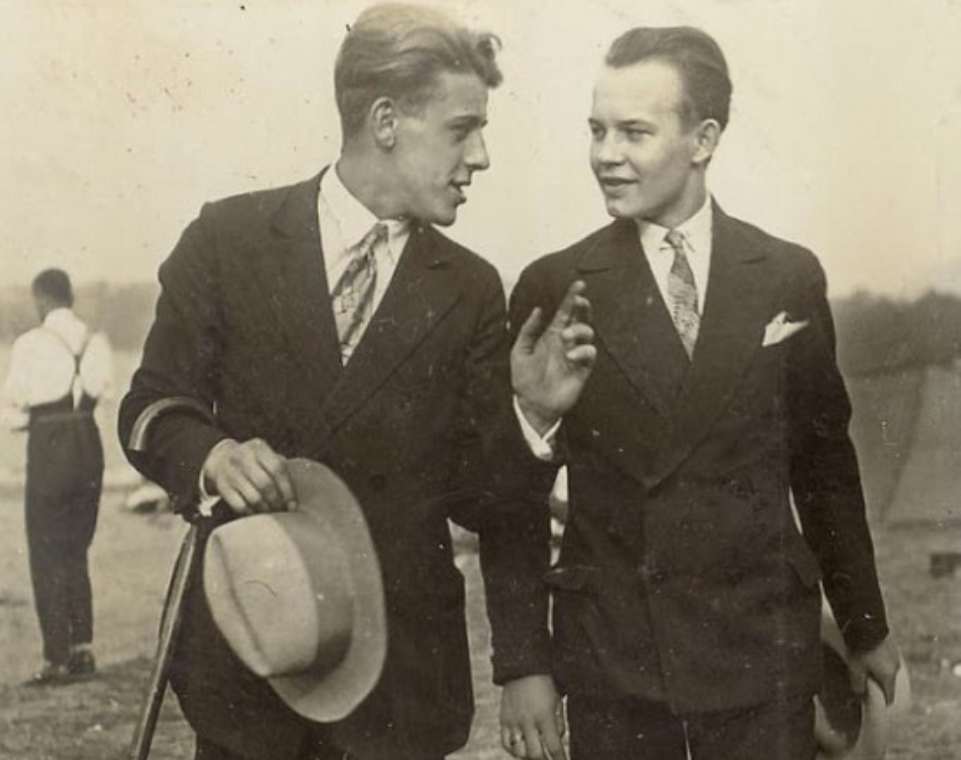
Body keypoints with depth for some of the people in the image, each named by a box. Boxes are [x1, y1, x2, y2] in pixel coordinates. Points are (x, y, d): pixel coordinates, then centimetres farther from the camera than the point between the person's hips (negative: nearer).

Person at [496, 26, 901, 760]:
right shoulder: (553, 289, -4)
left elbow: (825, 462, 9)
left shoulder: (789, 278, 0)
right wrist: (521, 662, -5)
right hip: (610, 655, 0)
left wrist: (865, 624, 15)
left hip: (764, 651, 1)